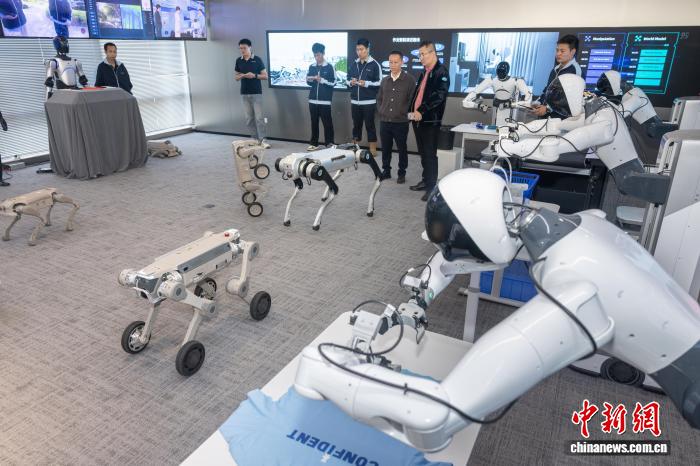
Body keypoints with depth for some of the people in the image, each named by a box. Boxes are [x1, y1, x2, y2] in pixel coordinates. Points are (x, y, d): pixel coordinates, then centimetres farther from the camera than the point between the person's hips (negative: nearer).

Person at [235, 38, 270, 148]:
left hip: (256, 93, -4)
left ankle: (262, 140, -5)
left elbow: (265, 76, -1)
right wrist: (242, 76, -10)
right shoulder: (238, 61, 8)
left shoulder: (257, 60, -3)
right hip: (244, 93, 4)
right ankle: (255, 138, 13)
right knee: (249, 118, 6)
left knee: (259, 117, -8)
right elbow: (236, 77, 12)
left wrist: (254, 75, -18)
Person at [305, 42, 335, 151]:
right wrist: (309, 79, -6)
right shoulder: (311, 67, 11)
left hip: (325, 100, -4)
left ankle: (329, 143, 8)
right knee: (314, 122, 8)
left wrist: (321, 80, -17)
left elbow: (333, 83, -6)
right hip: (313, 99, 4)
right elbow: (309, 83, 16)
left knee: (327, 122, 0)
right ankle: (314, 143, 16)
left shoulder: (329, 67, -2)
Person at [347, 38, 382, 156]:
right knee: (356, 124, 12)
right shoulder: (353, 64, 11)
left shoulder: (374, 64, -4)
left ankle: (373, 149, 8)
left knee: (369, 125, 1)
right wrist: (351, 82, -4)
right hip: (355, 101, 4)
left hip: (369, 101, -4)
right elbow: (347, 80, 17)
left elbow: (379, 83, -7)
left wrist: (366, 83, -19)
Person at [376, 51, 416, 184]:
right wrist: (381, 111, 9)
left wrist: (404, 112, -5)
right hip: (384, 121, 4)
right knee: (385, 148, 11)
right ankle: (386, 171, 24)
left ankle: (402, 173, 17)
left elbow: (413, 99, -3)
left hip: (401, 122, -4)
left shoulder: (410, 80, -4)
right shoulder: (384, 80, 9)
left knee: (402, 149, 5)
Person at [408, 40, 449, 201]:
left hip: (430, 120, -8)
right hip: (418, 118, 8)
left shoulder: (441, 72, -9)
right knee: (423, 153, 14)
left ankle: (432, 187, 1)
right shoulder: (424, 72, 18)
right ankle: (426, 180, 26)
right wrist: (412, 110, 5)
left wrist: (421, 111, -21)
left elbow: (439, 95, -19)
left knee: (429, 154, -5)